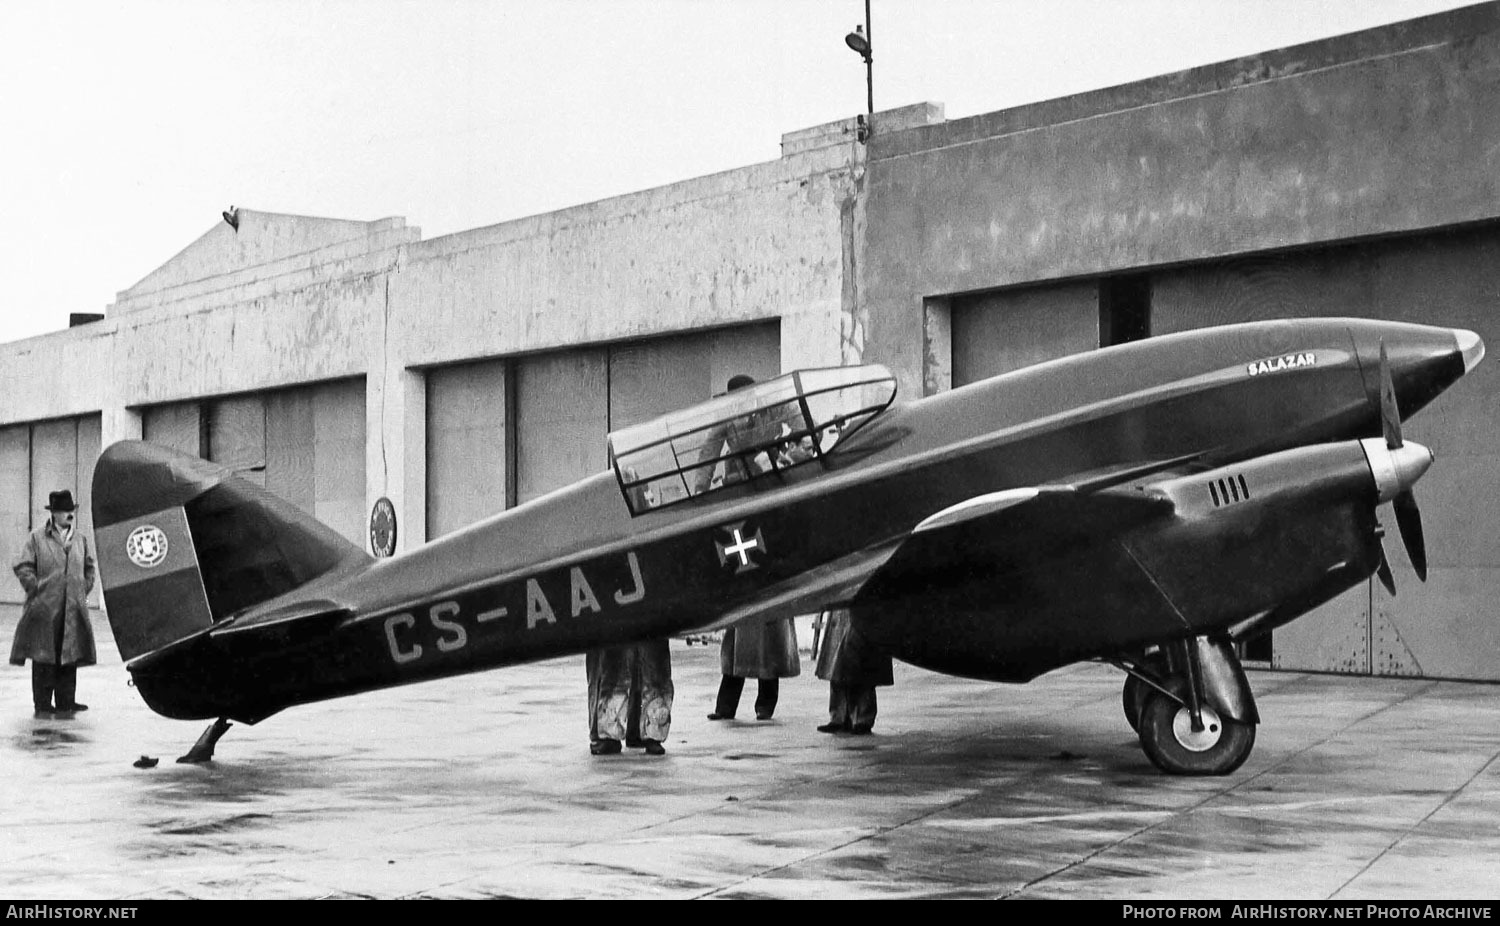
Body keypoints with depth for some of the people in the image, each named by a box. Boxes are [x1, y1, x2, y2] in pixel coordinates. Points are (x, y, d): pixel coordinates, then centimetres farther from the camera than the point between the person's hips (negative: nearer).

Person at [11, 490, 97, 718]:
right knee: (44, 657, 1)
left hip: (74, 609, 4)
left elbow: (89, 567, 21)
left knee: (70, 656, 5)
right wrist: (37, 589, -8)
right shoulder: (37, 538, -1)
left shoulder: (81, 538, 11)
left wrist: (84, 591, 11)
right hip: (44, 608, -4)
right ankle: (42, 704, 8)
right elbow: (22, 567, -2)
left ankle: (66, 701, 12)